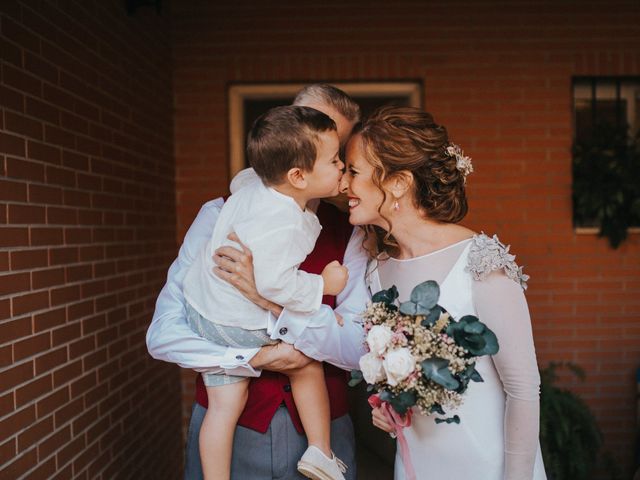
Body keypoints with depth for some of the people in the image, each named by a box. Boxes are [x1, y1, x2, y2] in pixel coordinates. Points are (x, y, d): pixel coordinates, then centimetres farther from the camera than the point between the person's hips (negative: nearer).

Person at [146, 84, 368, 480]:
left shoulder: (347, 235, -6)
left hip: (319, 433, 0)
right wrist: (257, 358, -18)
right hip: (226, 430, 0)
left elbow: (361, 348, -16)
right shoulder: (220, 216, -6)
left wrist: (272, 300, -26)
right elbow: (162, 335, -10)